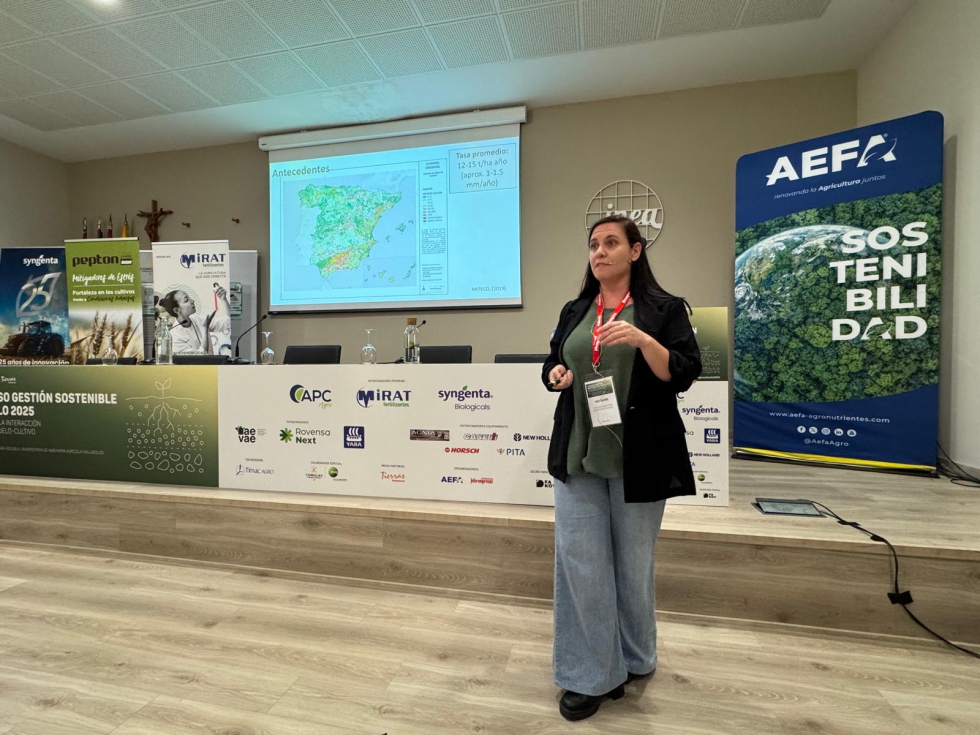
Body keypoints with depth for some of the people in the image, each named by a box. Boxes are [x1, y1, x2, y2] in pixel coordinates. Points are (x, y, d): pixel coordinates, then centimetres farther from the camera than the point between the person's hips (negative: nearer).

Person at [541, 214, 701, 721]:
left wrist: (643, 340, -24)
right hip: (578, 456, 3)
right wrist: (555, 375, -5)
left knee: (633, 564, 13)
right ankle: (591, 675, 21)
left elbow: (684, 375, -8)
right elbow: (552, 363, 18)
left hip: (638, 458, -3)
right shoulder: (574, 311, 12)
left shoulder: (664, 308, -1)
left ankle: (634, 659, 39)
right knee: (580, 563, 2)